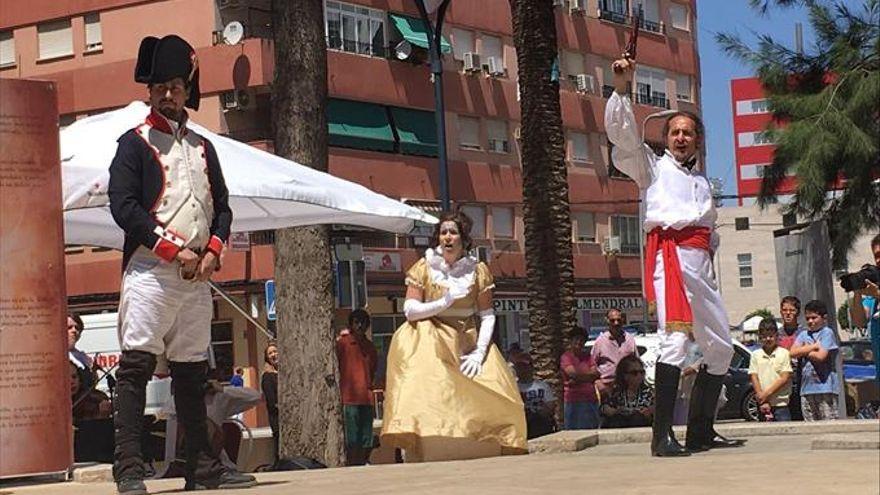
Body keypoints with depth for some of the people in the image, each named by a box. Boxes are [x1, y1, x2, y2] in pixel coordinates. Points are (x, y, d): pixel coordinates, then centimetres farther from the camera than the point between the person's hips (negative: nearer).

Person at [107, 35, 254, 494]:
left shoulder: (203, 147, 18)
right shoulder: (134, 143, 1)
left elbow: (222, 207, 18)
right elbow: (123, 206, -10)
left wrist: (212, 251, -1)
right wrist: (175, 249, -14)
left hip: (196, 277, 6)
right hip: (149, 271, -6)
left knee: (192, 370, 9)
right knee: (136, 365, -10)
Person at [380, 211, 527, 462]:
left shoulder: (478, 270, 2)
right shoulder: (424, 267, -2)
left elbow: (487, 316, 2)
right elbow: (410, 310, -7)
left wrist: (479, 353, -9)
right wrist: (444, 302, -19)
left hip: (466, 342, 2)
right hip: (428, 340, -2)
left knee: (495, 400, -10)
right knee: (423, 391, -22)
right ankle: (414, 458, -22)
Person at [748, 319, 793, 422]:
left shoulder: (784, 353, 2)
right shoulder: (756, 355, 8)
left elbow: (785, 378, -3)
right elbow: (754, 378, 3)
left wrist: (767, 393, -11)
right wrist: (763, 401, -7)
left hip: (781, 403, -2)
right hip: (763, 405, 2)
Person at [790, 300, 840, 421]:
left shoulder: (827, 333, -2)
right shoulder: (804, 335, 16)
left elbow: (821, 356, -14)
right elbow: (793, 352, 0)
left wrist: (805, 351, 2)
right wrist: (815, 346, -5)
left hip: (825, 387, -6)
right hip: (807, 388, 6)